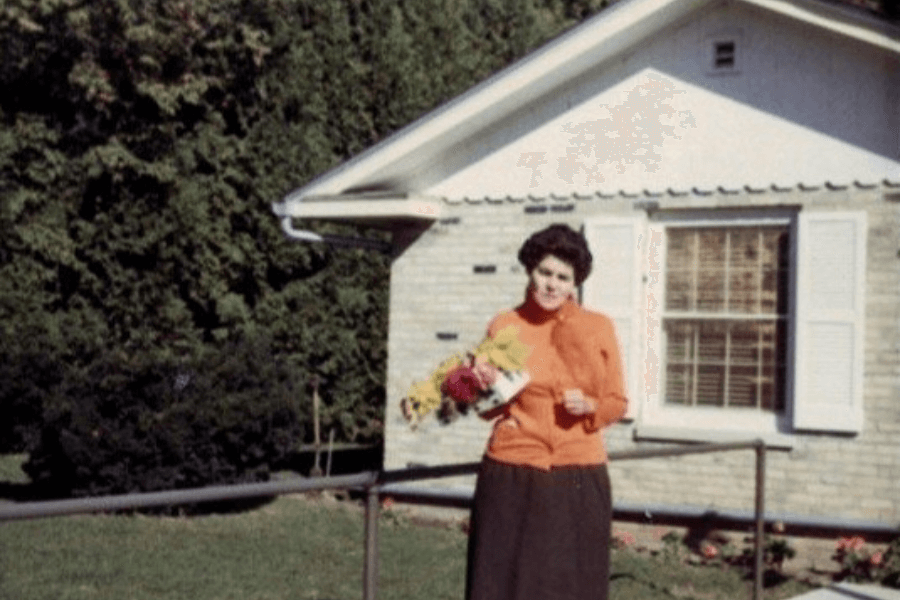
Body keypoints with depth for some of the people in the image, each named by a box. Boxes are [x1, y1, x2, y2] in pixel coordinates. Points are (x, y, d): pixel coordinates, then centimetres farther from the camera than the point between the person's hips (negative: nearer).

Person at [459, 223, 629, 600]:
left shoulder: (598, 328, 2)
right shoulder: (504, 326, 2)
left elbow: (617, 403, 8)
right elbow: (490, 409, 10)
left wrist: (589, 406, -12)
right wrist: (488, 387, -11)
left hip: (578, 483, 0)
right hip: (513, 479, 0)